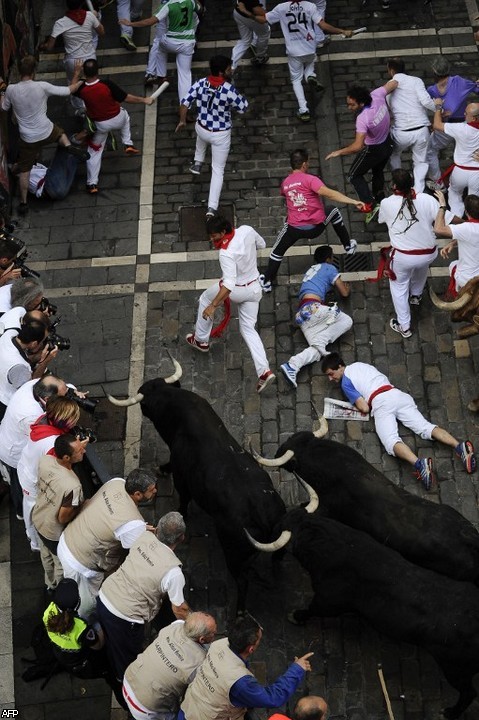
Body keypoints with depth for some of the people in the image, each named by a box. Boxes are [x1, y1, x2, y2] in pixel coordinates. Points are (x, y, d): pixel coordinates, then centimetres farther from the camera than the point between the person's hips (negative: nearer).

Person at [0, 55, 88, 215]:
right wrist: (80, 80, 10)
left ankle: (23, 203, 20)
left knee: (24, 170, 17)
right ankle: (69, 146, 6)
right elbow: (68, 91, -8)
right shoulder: (41, 86, -17)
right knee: (59, 131, 36)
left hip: (28, 139, 0)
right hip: (47, 132, 0)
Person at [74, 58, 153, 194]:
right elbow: (126, 98, -19)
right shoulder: (107, 85, -29)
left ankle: (92, 183, 14)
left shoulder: (81, 89, -20)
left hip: (100, 125, 1)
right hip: (117, 120, -1)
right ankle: (128, 144, 33)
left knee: (94, 152, 17)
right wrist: (144, 100, -6)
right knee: (124, 115, 36)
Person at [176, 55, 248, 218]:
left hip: (202, 129, 4)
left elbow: (185, 102, -7)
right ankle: (212, 207, -1)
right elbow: (243, 108, -14)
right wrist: (240, 97, 5)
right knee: (218, 170, 7)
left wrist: (182, 121, 9)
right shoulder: (229, 90, -26)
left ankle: (197, 163, 57)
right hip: (221, 135, -4)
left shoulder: (200, 83, -13)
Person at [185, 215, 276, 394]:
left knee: (205, 299, 24)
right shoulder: (246, 230, -11)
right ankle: (264, 371, -1)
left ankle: (201, 340, 38)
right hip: (254, 288, 7)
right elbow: (261, 244, 11)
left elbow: (229, 284, -36)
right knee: (248, 329, 14)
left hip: (236, 290, -7)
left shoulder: (226, 253, -31)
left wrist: (213, 306, -34)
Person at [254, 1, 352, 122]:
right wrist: (343, 32, -13)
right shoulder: (310, 6, -14)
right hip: (310, 49, 1)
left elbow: (262, 19, -6)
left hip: (294, 52, -1)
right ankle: (310, 75, 1)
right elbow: (323, 26, -20)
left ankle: (304, 110, 2)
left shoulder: (281, 8, -13)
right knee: (309, 63, 36)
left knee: (296, 80, 17)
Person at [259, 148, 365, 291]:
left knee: (277, 251, 22)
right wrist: (354, 202, -32)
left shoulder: (285, 183, 3)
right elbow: (329, 194, -27)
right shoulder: (309, 179, -14)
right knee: (333, 212, 27)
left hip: (295, 228, 2)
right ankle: (348, 246, 36)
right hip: (317, 227, -2)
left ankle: (267, 282, 22)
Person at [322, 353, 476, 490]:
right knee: (425, 427, -5)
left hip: (380, 403, -7)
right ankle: (459, 446, -29)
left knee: (391, 441, -23)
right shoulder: (360, 364, 29)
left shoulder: (345, 382, 7)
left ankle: (419, 463, -51)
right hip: (397, 394, 7)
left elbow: (364, 408, -1)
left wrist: (358, 404, 21)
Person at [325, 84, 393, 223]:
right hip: (387, 144, 8)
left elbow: (357, 146, -46)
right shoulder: (377, 95, -23)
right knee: (378, 172, 31)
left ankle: (370, 205, 0)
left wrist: (339, 152, -34)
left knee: (354, 175, 12)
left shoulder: (363, 119, -41)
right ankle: (379, 200, 47)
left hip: (373, 150, -8)